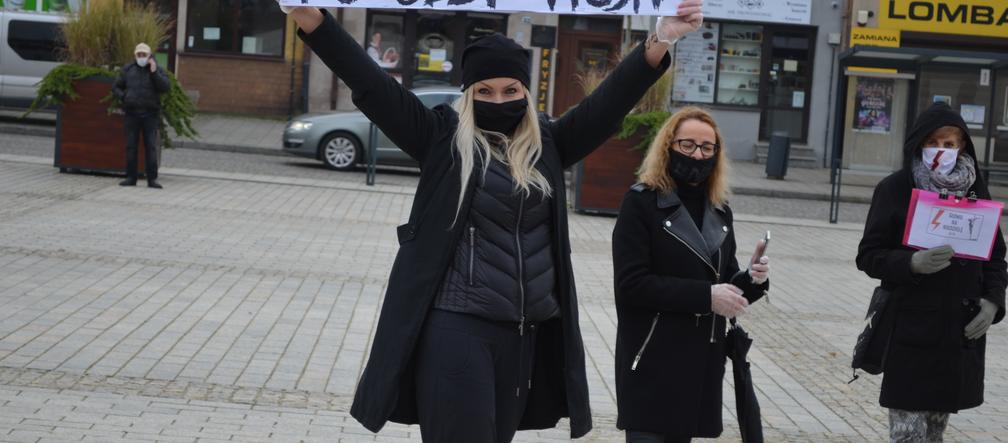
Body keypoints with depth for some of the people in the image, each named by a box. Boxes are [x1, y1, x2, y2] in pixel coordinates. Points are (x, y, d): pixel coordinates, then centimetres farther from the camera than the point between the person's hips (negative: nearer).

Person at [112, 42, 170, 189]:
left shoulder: (157, 70, 4)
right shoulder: (128, 70, 10)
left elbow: (166, 86, -9)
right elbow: (116, 87, 15)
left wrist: (154, 73, -18)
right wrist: (123, 97, -4)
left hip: (150, 114, -2)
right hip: (132, 113, 2)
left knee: (151, 146, -5)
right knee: (131, 146, 1)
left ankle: (152, 179, -4)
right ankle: (131, 177, 6)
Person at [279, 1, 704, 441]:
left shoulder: (546, 145, 11)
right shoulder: (443, 138, 1)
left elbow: (607, 103, 6)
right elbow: (374, 86, -5)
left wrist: (659, 43, -7)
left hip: (524, 334, 5)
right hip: (456, 327, -4)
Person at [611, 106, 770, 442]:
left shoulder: (719, 211, 13)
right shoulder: (642, 203, -7)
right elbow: (631, 284, -15)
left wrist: (752, 280, -5)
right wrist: (705, 296, -18)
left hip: (704, 359, 6)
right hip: (652, 359, -6)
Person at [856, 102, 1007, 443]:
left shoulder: (976, 191, 7)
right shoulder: (894, 190, -4)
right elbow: (869, 256, -5)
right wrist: (913, 262, -23)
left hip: (962, 333, 4)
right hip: (911, 331, -4)